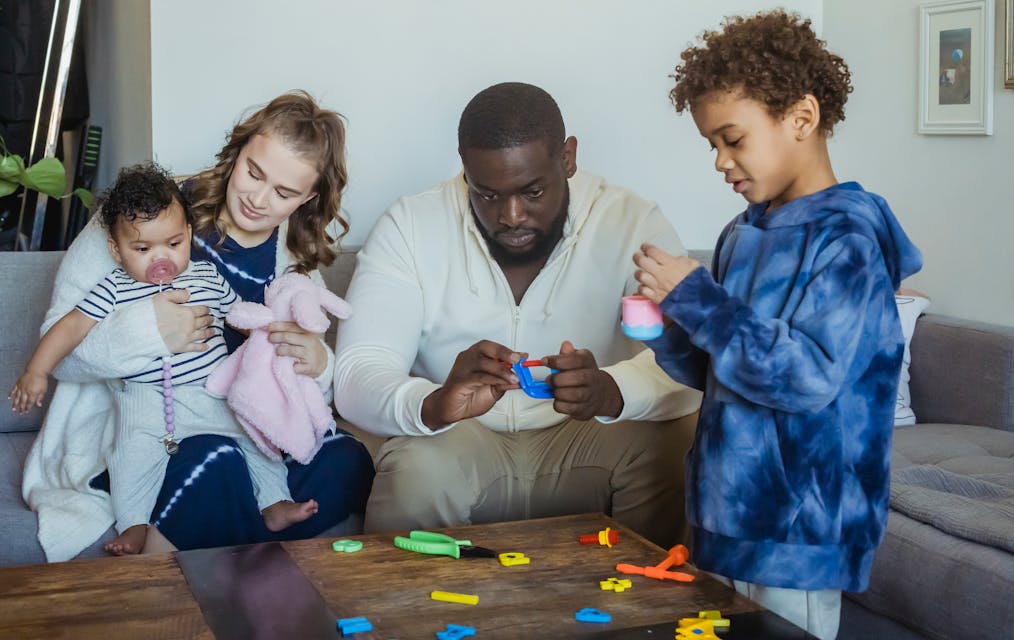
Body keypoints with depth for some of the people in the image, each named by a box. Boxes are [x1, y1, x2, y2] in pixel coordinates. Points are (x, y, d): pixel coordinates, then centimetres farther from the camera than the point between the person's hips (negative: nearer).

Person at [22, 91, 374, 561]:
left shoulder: (297, 258, 9)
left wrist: (318, 367, -16)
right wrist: (144, 332, -29)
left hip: (232, 426, 5)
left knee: (346, 461, -22)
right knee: (214, 461, -36)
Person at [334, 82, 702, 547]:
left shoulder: (633, 225, -9)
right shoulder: (411, 228, -8)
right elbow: (356, 375, -15)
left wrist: (608, 391, -41)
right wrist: (435, 404, -38)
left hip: (585, 444, 1)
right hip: (457, 442, -1)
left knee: (670, 448, -27)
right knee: (417, 470, -32)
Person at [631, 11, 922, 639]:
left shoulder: (846, 240, -15)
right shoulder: (742, 235, 8)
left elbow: (809, 376, -25)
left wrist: (696, 297, -21)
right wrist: (667, 334, -5)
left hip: (799, 532, -7)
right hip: (728, 508, 7)